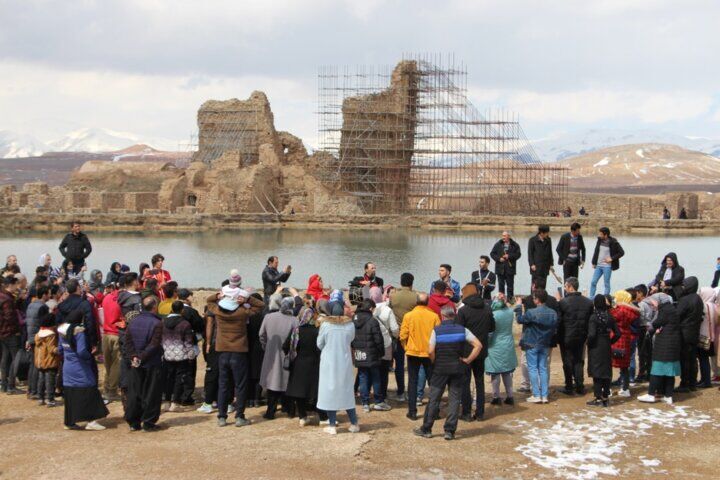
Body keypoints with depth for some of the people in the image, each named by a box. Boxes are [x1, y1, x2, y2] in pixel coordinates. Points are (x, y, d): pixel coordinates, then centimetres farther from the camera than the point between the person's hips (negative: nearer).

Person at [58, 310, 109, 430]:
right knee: (88, 392, 0)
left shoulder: (62, 331, 4)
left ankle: (69, 422, 18)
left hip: (67, 367, 7)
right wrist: (89, 357, -6)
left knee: (69, 395, 12)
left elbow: (60, 349, 12)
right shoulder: (79, 332, -17)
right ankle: (91, 421, -3)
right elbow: (81, 351, -23)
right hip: (80, 370, -7)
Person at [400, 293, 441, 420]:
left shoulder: (409, 315, -8)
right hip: (430, 353, 0)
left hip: (413, 352, 0)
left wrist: (406, 348, 11)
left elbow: (403, 336, -7)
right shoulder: (434, 316, -8)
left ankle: (412, 411, 6)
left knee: (412, 381, 8)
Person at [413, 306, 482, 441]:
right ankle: (450, 431, 4)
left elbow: (430, 351, -14)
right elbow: (478, 345, -7)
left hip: (440, 369, -1)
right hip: (458, 369, 1)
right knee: (454, 399, 6)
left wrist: (435, 362, 4)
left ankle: (426, 429, 13)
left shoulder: (437, 330, -6)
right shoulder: (462, 329, -1)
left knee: (434, 399, 7)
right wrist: (468, 360, -2)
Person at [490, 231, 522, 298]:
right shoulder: (498, 244, 4)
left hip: (510, 268, -1)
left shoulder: (515, 245, 2)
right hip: (500, 268, 1)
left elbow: (518, 254, -2)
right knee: (501, 285, 5)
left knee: (510, 285, 3)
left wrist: (509, 256, -14)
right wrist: (499, 259, -10)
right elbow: (492, 253, 5)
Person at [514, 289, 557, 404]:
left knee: (532, 368, 1)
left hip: (532, 345, -5)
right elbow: (554, 328, 7)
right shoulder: (553, 313, -2)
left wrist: (518, 307, 7)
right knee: (543, 368, 11)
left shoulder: (532, 312, -21)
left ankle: (536, 395, -2)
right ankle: (544, 395, 10)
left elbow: (520, 320, -6)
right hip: (545, 345, 5)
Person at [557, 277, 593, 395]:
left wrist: (558, 337, 0)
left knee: (568, 362, 7)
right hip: (581, 337, 4)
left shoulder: (563, 302, -16)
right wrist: (586, 334, 11)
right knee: (579, 361, 15)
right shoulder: (588, 302, -3)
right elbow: (591, 320, 2)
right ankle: (579, 387, 14)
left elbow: (559, 321, -12)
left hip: (566, 337, -4)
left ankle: (569, 388, 11)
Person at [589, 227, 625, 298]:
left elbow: (621, 252, -8)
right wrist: (594, 262, 11)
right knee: (593, 282, 4)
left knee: (607, 284, 2)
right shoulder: (599, 240, 3)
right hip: (598, 265, 5)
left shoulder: (613, 242, -12)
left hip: (607, 266, -5)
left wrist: (611, 259, -13)